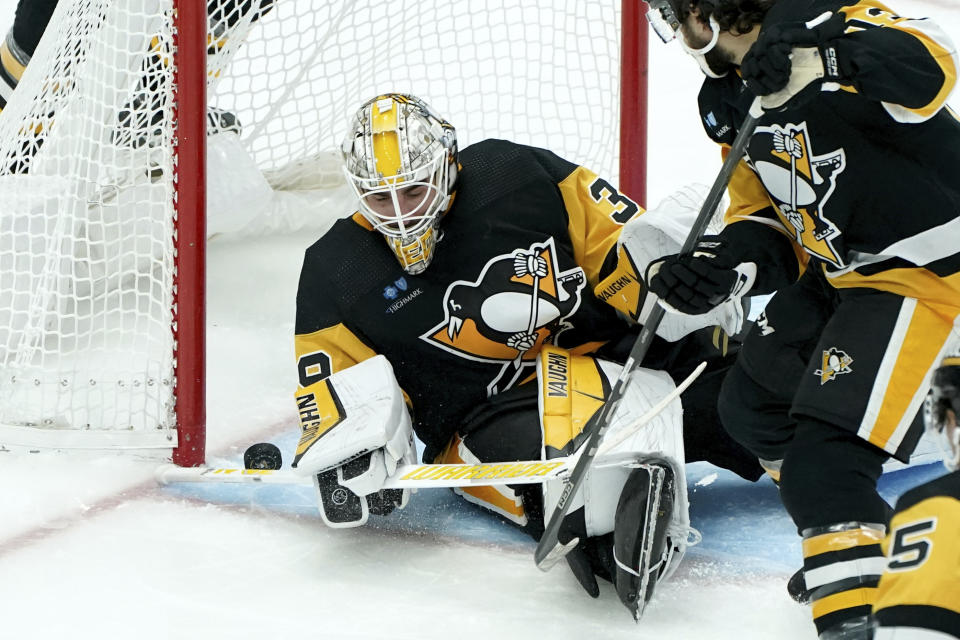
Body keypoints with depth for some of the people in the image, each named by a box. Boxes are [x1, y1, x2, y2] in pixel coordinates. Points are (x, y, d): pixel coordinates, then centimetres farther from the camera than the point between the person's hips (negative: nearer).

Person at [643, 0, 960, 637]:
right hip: (839, 269, 10)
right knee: (753, 404, 20)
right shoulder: (727, 96, 7)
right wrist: (722, 263, -7)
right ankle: (856, 543, 36)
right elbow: (765, 215, 12)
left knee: (823, 454, -19)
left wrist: (826, 56, -52)